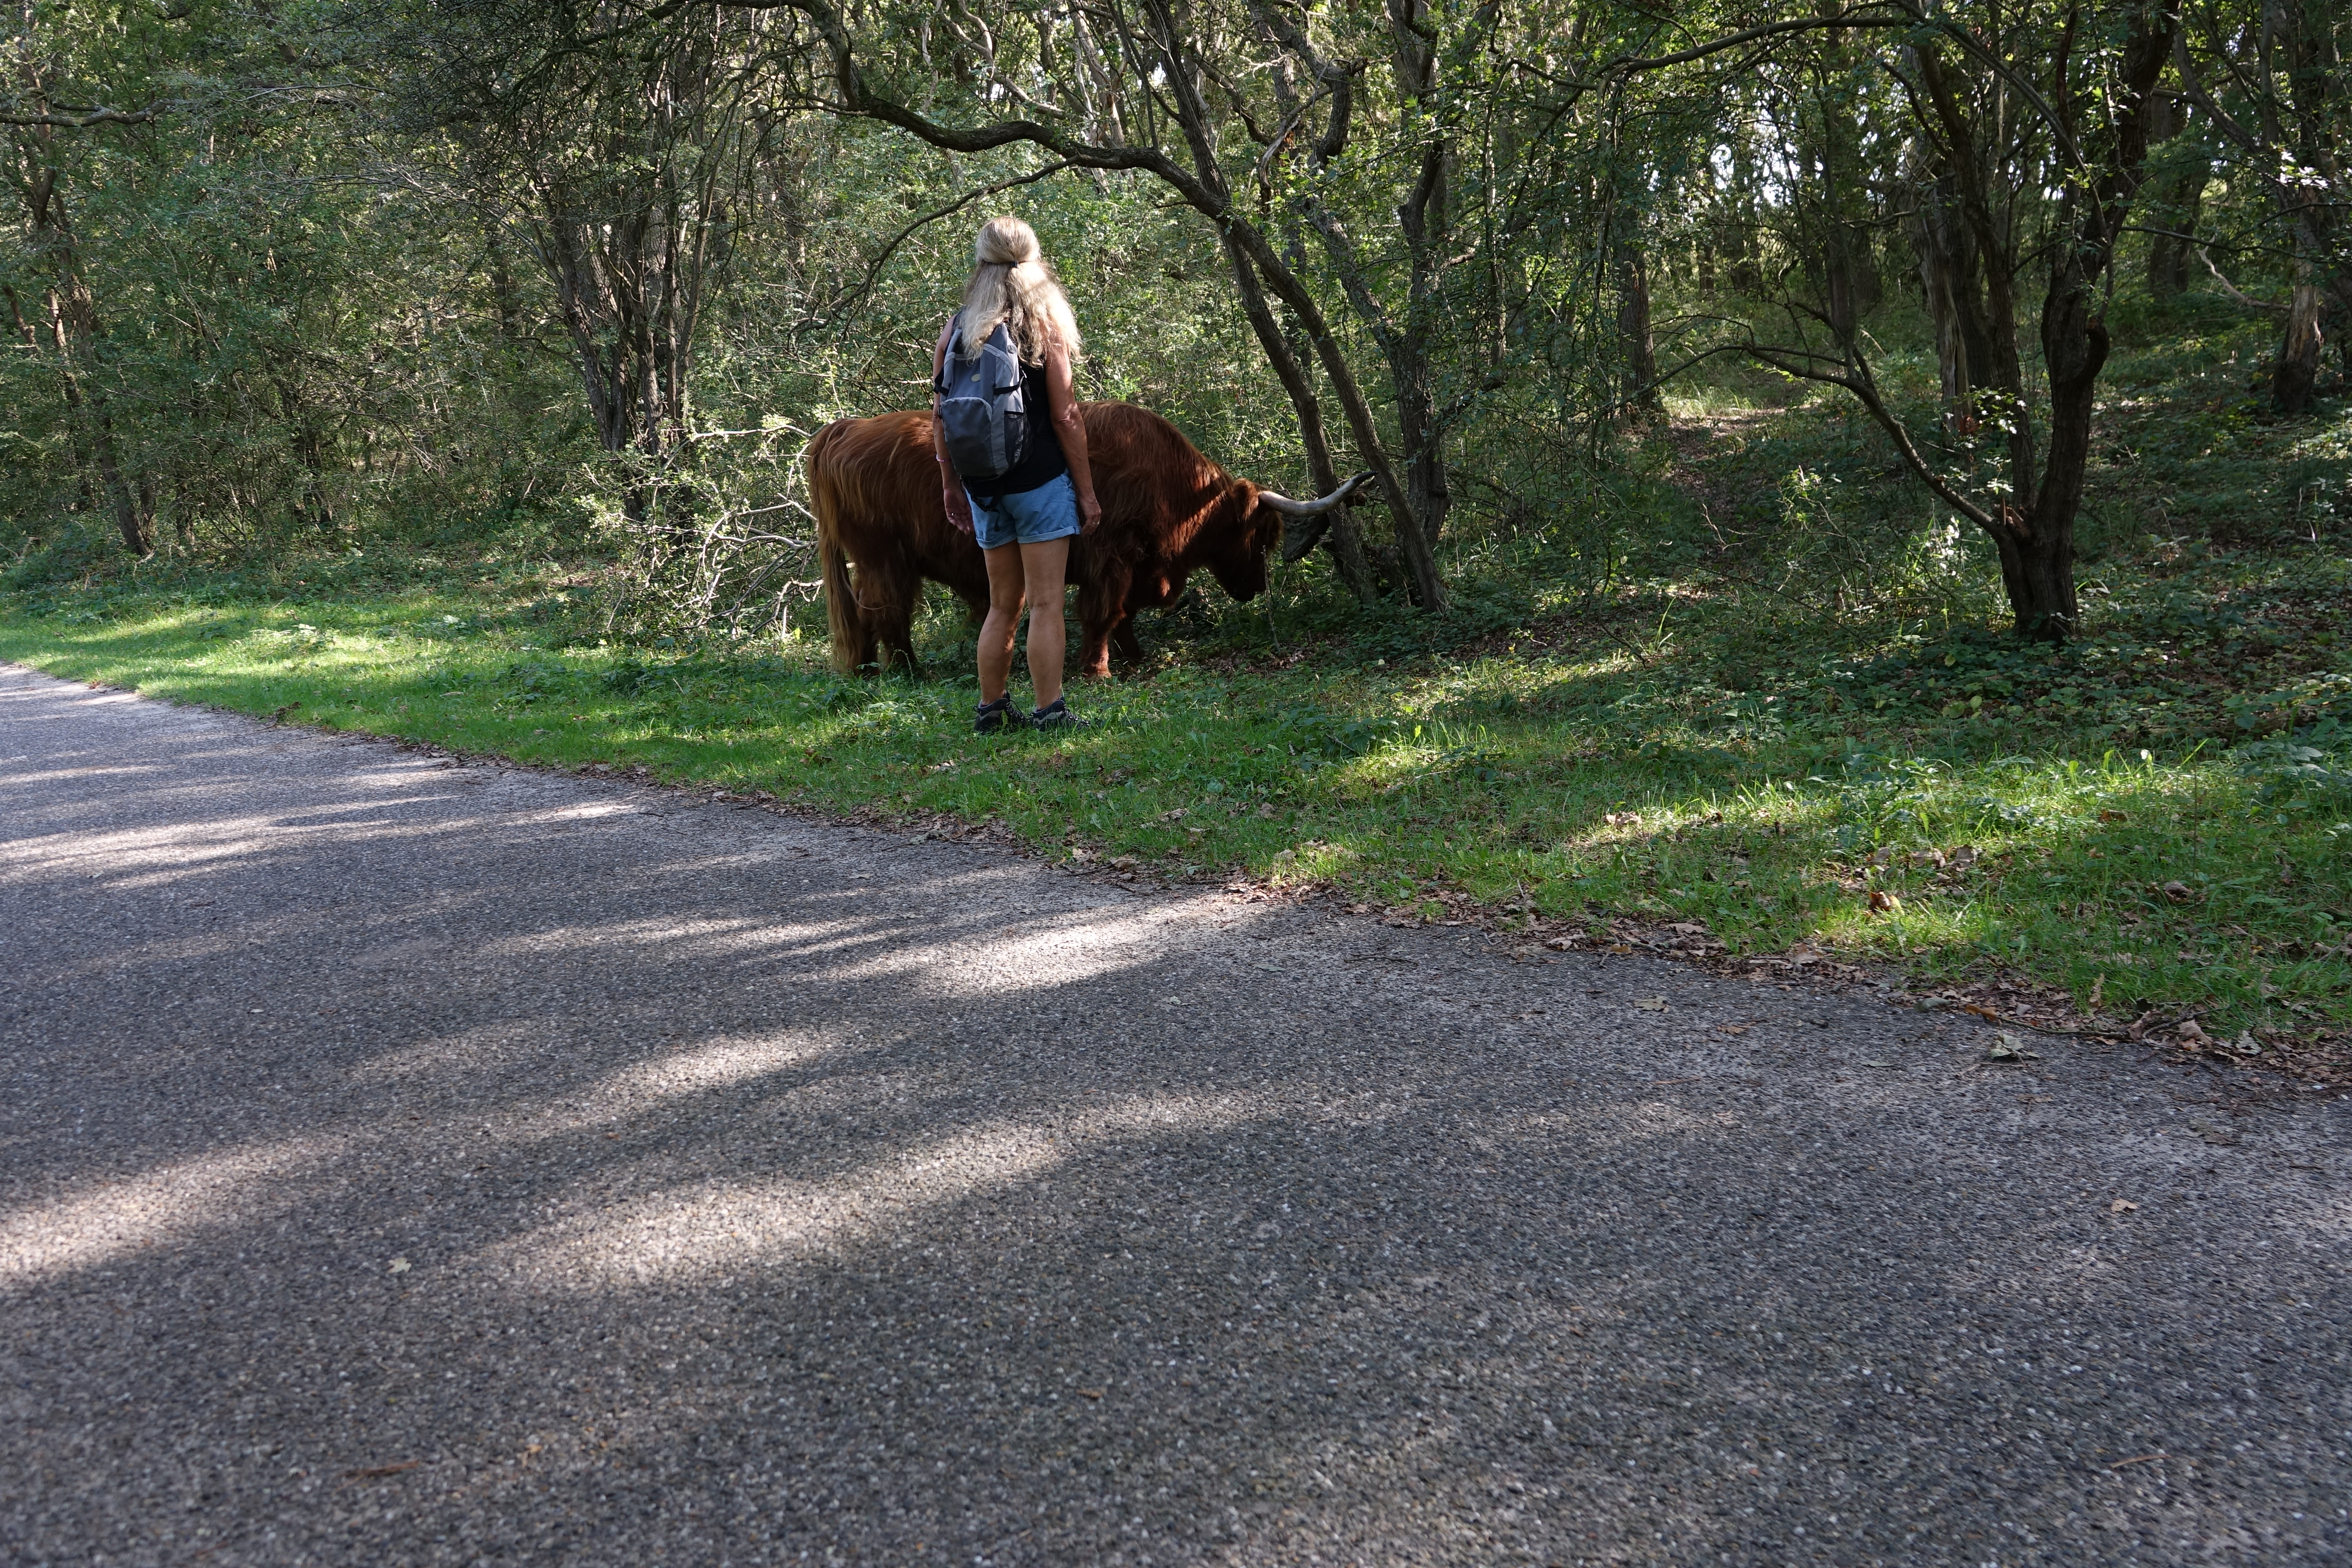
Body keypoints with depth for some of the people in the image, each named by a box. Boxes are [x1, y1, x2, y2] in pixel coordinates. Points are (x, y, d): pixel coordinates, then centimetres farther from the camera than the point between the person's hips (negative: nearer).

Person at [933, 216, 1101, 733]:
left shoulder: (955, 330, 5)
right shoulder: (1044, 325, -5)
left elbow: (940, 416, 5)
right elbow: (1066, 417, -8)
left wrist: (951, 485, 14)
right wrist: (1087, 492, -3)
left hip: (984, 485, 5)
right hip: (1041, 478, -5)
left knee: (1003, 604, 16)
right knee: (1046, 603, -2)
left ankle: (991, 710, 21)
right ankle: (1049, 713, -3)